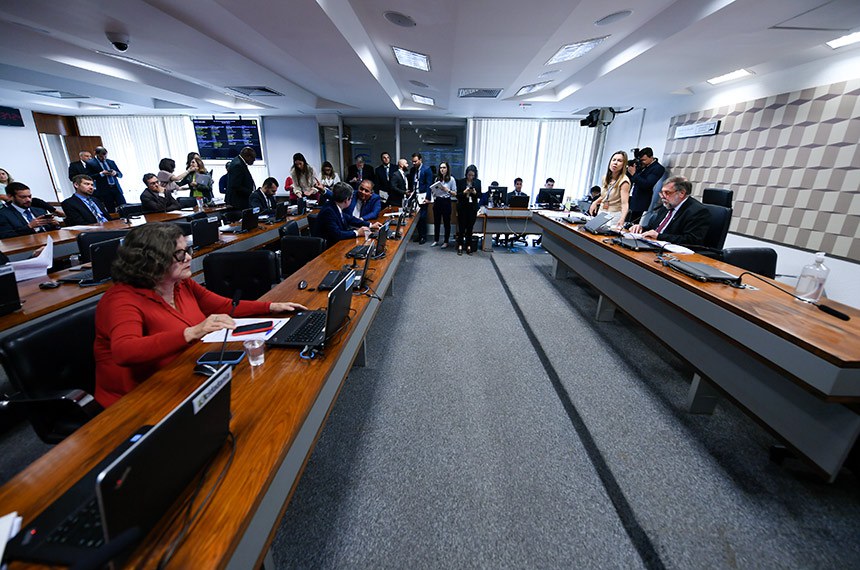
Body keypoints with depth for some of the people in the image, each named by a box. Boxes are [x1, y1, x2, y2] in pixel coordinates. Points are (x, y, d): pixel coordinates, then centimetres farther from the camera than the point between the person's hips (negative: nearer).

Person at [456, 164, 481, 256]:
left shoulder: (478, 182, 4)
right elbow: (457, 195, -1)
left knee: (470, 227, 4)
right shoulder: (461, 181, 0)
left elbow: (479, 196, 5)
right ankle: (460, 246, 6)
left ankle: (468, 246, 12)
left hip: (473, 208, 2)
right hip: (462, 207, -1)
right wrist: (464, 192, -18)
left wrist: (475, 192, -14)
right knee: (462, 227, -2)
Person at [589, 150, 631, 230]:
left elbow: (625, 203, -25)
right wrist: (596, 202, 3)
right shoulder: (605, 178, 7)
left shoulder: (624, 181, -14)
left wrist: (622, 219, -41)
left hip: (614, 215, -6)